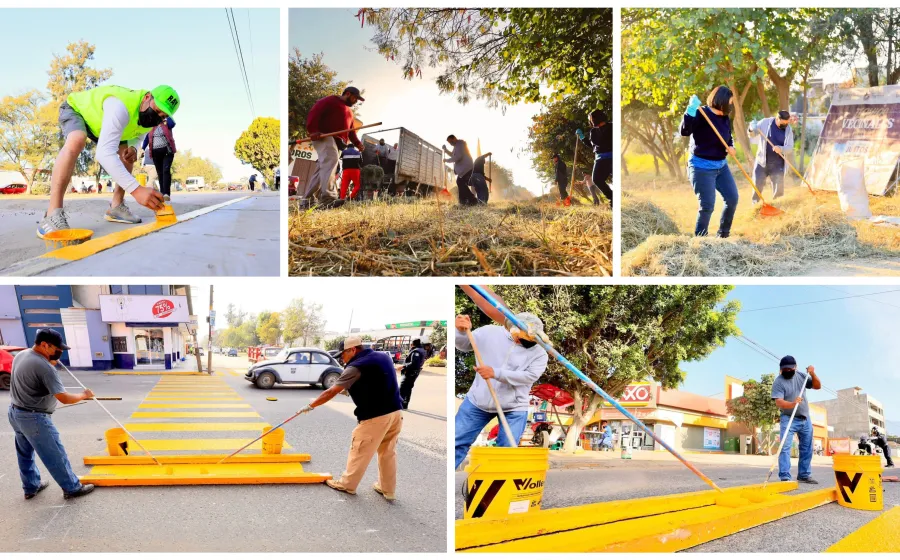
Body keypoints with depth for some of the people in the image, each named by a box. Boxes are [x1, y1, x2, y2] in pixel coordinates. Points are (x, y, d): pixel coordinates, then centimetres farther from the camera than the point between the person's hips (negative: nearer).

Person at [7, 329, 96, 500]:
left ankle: (31, 487, 36)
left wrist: (51, 362, 12)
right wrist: (84, 395, -9)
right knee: (55, 456, 3)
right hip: (34, 418, -9)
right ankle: (72, 488, 12)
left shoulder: (20, 355, 1)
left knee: (25, 453, 22)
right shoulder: (45, 367, -26)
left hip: (15, 413, 10)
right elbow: (64, 398, -26)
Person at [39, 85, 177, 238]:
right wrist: (136, 189, -63)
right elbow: (104, 153, -54)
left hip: (96, 120, 9)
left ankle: (116, 207, 10)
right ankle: (52, 215, -42)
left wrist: (133, 147, -20)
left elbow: (138, 135, 7)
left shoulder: (150, 118, -17)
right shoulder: (121, 107, -45)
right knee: (77, 141, -37)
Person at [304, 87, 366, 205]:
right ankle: (327, 196, -47)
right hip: (323, 136, -10)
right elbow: (314, 113, -8)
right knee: (331, 160, -30)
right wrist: (313, 130, -22)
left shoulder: (349, 111, 33)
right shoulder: (330, 101, 4)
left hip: (338, 141, 10)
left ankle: (306, 200, 8)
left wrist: (357, 143, 12)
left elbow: (350, 130, 30)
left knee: (322, 169, 6)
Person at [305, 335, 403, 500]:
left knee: (359, 452, 9)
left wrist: (311, 405, 1)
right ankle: (388, 490, 23)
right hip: (396, 412, 7)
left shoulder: (356, 367, -12)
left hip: (375, 416, -7)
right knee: (388, 453, 17)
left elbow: (331, 392, -10)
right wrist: (352, 389, 20)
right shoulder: (384, 356, 10)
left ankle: (347, 484, 23)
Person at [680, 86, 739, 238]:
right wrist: (690, 111, -43)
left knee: (732, 198, 10)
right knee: (707, 205, -10)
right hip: (702, 168, -8)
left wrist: (731, 146, -3)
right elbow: (685, 131, -29)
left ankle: (723, 234, 26)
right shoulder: (701, 114, -16)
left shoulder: (725, 119, 6)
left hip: (721, 166, 8)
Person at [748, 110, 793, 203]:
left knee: (778, 187, 1)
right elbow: (752, 135, 0)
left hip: (778, 164, 1)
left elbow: (790, 147, -5)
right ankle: (755, 204, 17)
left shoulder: (788, 129, -2)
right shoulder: (765, 123, -6)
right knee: (758, 185, 1)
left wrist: (781, 149, -27)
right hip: (762, 161, -1)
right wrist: (751, 129, -24)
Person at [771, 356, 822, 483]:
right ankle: (785, 477, -16)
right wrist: (793, 404, -43)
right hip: (789, 419, -6)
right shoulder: (778, 382, -14)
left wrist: (812, 374, -10)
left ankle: (804, 475, 21)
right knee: (785, 447, -15)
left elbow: (817, 386, 9)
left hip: (805, 419, 6)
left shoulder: (800, 376, 4)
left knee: (807, 448, 11)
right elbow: (778, 402, -24)